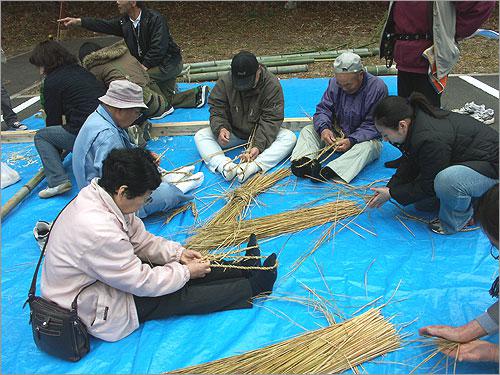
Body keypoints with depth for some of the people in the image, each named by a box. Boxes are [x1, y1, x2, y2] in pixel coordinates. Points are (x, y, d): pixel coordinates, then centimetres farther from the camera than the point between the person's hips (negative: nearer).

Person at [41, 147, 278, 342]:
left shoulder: (99, 196, -8)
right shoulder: (97, 230, -38)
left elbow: (140, 239, 5)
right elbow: (143, 283, -26)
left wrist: (177, 253, -4)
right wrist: (185, 272, -13)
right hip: (94, 314, -8)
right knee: (182, 296, -6)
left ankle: (244, 268, 12)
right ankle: (251, 286, 6)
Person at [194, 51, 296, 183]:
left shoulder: (272, 85, -20)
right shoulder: (225, 82, -14)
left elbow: (271, 119, -23)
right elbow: (217, 110, -10)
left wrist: (259, 145, -36)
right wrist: (220, 128, -33)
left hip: (260, 133, -1)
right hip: (233, 132, 2)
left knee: (289, 137, -28)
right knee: (200, 135, -17)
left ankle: (252, 167, -46)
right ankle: (224, 165, -43)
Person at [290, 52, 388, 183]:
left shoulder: (378, 88, -17)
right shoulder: (334, 83, -3)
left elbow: (373, 126, -19)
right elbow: (323, 109, -3)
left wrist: (351, 140, -33)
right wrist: (323, 128, -25)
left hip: (363, 137, -4)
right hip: (336, 134, 5)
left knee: (368, 146, -37)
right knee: (307, 130, -10)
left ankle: (329, 172, -56)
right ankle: (306, 161, -38)